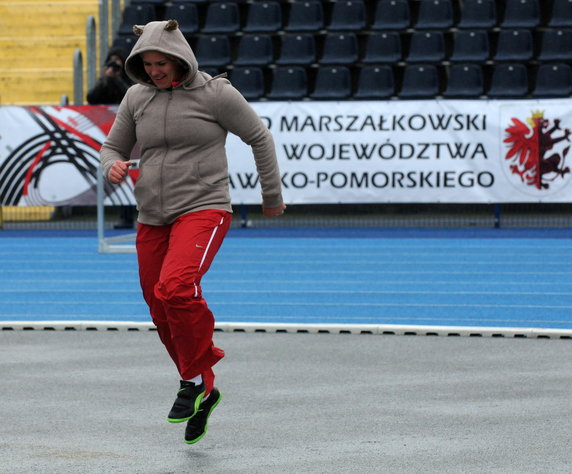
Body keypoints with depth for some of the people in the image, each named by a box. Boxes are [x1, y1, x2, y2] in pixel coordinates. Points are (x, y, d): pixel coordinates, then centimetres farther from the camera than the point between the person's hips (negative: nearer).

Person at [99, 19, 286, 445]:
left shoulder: (215, 93, -6)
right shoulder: (137, 98, 7)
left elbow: (259, 137, 4)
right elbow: (113, 146, 17)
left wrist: (273, 195, 9)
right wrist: (113, 166, -8)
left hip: (203, 209, -6)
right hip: (152, 219, 6)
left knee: (176, 287, -30)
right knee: (165, 318, 7)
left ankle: (195, 377, -10)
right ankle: (203, 393, 27)